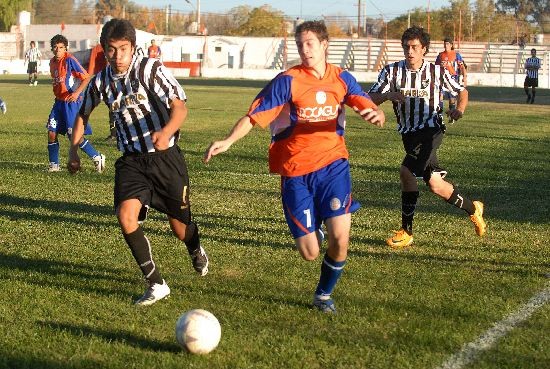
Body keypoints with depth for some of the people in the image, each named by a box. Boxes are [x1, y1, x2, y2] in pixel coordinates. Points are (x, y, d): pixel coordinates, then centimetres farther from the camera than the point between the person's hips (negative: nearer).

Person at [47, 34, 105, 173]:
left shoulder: (70, 60, -14)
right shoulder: (52, 62, 9)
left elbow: (87, 78, -16)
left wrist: (77, 92, -25)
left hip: (72, 102, -7)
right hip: (59, 101, 7)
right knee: (51, 132, 2)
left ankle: (97, 157, 6)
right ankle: (54, 164, 13)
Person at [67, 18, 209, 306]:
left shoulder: (150, 69, -13)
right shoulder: (100, 82, 1)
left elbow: (180, 107, -20)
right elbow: (83, 114, 20)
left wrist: (166, 133, -39)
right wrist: (73, 151, 12)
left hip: (165, 157, -3)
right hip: (131, 161, 3)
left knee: (180, 229, 6)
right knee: (126, 215, -22)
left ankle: (196, 250, 46)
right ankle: (156, 285, -12)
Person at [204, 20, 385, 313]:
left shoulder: (341, 79, 3)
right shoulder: (287, 81, -7)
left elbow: (371, 109, 1)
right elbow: (254, 116, -11)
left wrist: (376, 115, -24)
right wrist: (228, 140, -28)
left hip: (332, 164, 2)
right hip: (296, 171, -2)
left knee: (340, 237, -16)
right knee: (310, 254, -4)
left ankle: (324, 293, 14)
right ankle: (313, 229, 37)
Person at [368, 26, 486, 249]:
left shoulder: (437, 72, -1)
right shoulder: (391, 71, 1)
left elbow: (462, 91, 12)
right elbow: (370, 99, -4)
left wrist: (459, 109, -9)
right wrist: (388, 95, -24)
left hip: (431, 130, -4)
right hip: (408, 134, 4)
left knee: (407, 171, -24)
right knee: (434, 184, 4)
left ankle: (406, 232, -16)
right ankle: (472, 209, 29)